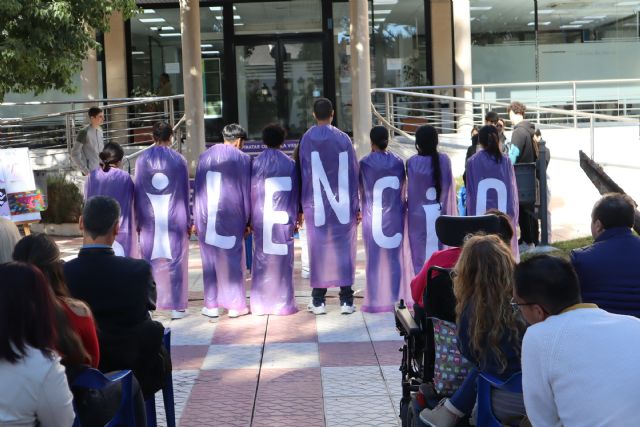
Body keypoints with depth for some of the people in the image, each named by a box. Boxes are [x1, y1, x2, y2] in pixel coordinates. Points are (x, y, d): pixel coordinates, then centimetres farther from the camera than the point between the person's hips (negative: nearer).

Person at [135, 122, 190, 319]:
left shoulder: (142, 160, -1)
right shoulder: (179, 160, -4)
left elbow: (137, 192, 2)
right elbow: (185, 193, 0)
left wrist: (138, 221, 10)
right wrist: (188, 222, 8)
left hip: (150, 219, 1)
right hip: (174, 219, -1)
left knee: (150, 261, 8)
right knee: (176, 261, 5)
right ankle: (176, 306, 7)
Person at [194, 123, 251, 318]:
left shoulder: (205, 156, 6)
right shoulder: (242, 159, -4)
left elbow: (198, 188, 9)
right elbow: (246, 191, 0)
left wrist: (196, 219, 14)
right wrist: (248, 220, 8)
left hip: (206, 216, 3)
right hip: (231, 216, -3)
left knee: (210, 260, 9)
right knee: (233, 260, 7)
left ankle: (211, 305, 12)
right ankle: (235, 305, 10)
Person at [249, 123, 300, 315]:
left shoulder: (257, 163, -2)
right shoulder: (289, 163, 0)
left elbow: (252, 192, 0)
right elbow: (295, 192, 4)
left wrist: (251, 219, 6)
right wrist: (295, 217, 12)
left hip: (261, 218, 0)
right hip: (284, 219, 0)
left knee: (262, 258, 6)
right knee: (283, 258, 6)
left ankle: (261, 303, 8)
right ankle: (283, 303, 7)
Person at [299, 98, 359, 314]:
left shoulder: (307, 139, -4)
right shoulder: (343, 139, -2)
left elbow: (303, 174, -2)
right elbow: (353, 174, 1)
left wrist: (302, 206, 5)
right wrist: (356, 206, 7)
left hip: (316, 206, 0)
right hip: (343, 206, 1)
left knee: (318, 250, 6)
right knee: (343, 248, 6)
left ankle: (318, 300, 8)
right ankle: (346, 300, 7)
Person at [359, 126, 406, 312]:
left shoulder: (365, 163, -7)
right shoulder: (398, 162, 0)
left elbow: (361, 190, 2)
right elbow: (402, 189, 8)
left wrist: (363, 208, 18)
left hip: (372, 217, -2)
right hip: (394, 216, 2)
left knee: (373, 260, 4)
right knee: (394, 258, 7)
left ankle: (373, 301, 6)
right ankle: (394, 299, 10)